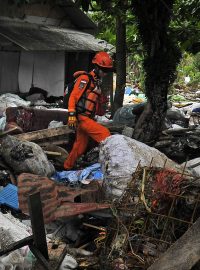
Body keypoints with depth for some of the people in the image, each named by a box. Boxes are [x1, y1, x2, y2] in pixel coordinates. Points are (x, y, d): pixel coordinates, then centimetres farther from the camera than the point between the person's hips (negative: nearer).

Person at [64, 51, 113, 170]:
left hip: (87, 118, 9)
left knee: (80, 147, 14)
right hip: (81, 118, -9)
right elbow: (73, 96, -16)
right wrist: (72, 115, -23)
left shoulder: (97, 82, 20)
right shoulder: (85, 79, -9)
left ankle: (67, 167, 26)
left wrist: (93, 119, 27)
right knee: (105, 134, -19)